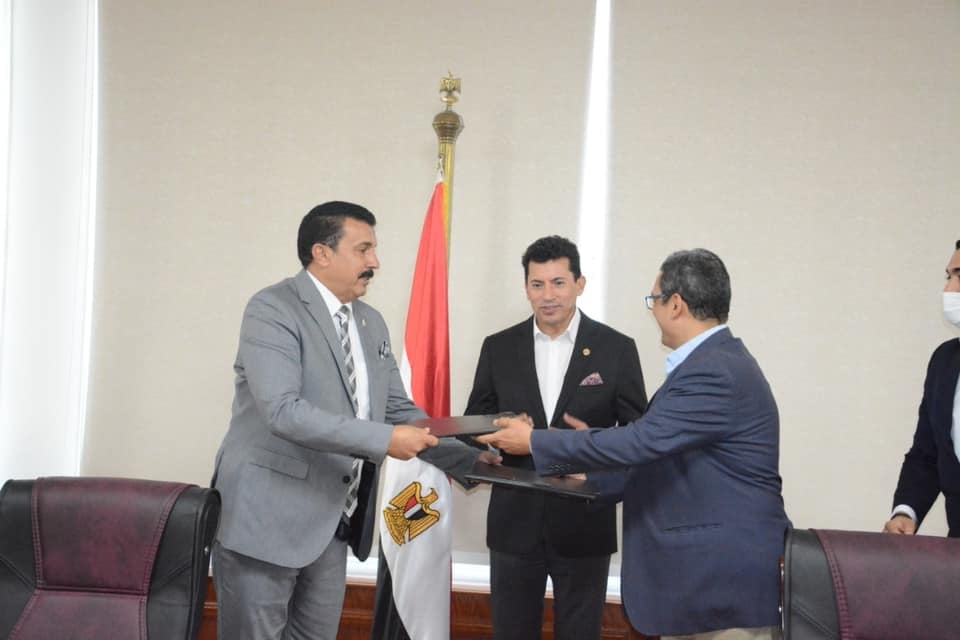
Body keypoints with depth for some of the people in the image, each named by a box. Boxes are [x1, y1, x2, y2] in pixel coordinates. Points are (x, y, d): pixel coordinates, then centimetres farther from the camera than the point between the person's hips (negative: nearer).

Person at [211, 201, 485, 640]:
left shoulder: (371, 323, 11)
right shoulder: (273, 308, -12)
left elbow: (399, 410, 13)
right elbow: (283, 411, -24)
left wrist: (474, 463, 2)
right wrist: (383, 440, -25)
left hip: (332, 525, 7)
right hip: (265, 517, -7)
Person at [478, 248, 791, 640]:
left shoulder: (715, 373, -21)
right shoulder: (714, 362, 11)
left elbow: (637, 441, -24)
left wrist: (533, 441, -14)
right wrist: (592, 475, 18)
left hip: (728, 578, -9)